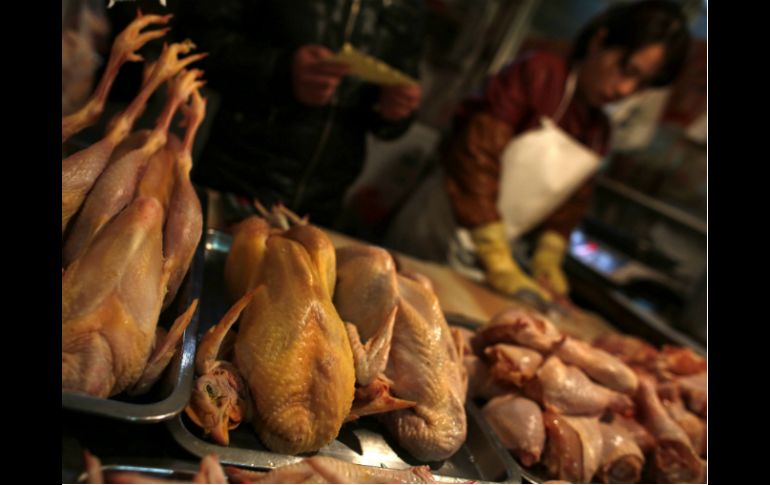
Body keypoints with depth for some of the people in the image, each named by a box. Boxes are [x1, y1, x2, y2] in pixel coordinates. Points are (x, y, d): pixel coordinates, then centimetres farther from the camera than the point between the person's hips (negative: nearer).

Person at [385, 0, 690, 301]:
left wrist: (548, 256, -6)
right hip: (441, 230, -5)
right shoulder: (537, 74, -13)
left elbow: (571, 202, 12)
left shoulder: (598, 131, 8)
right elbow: (476, 156, -21)